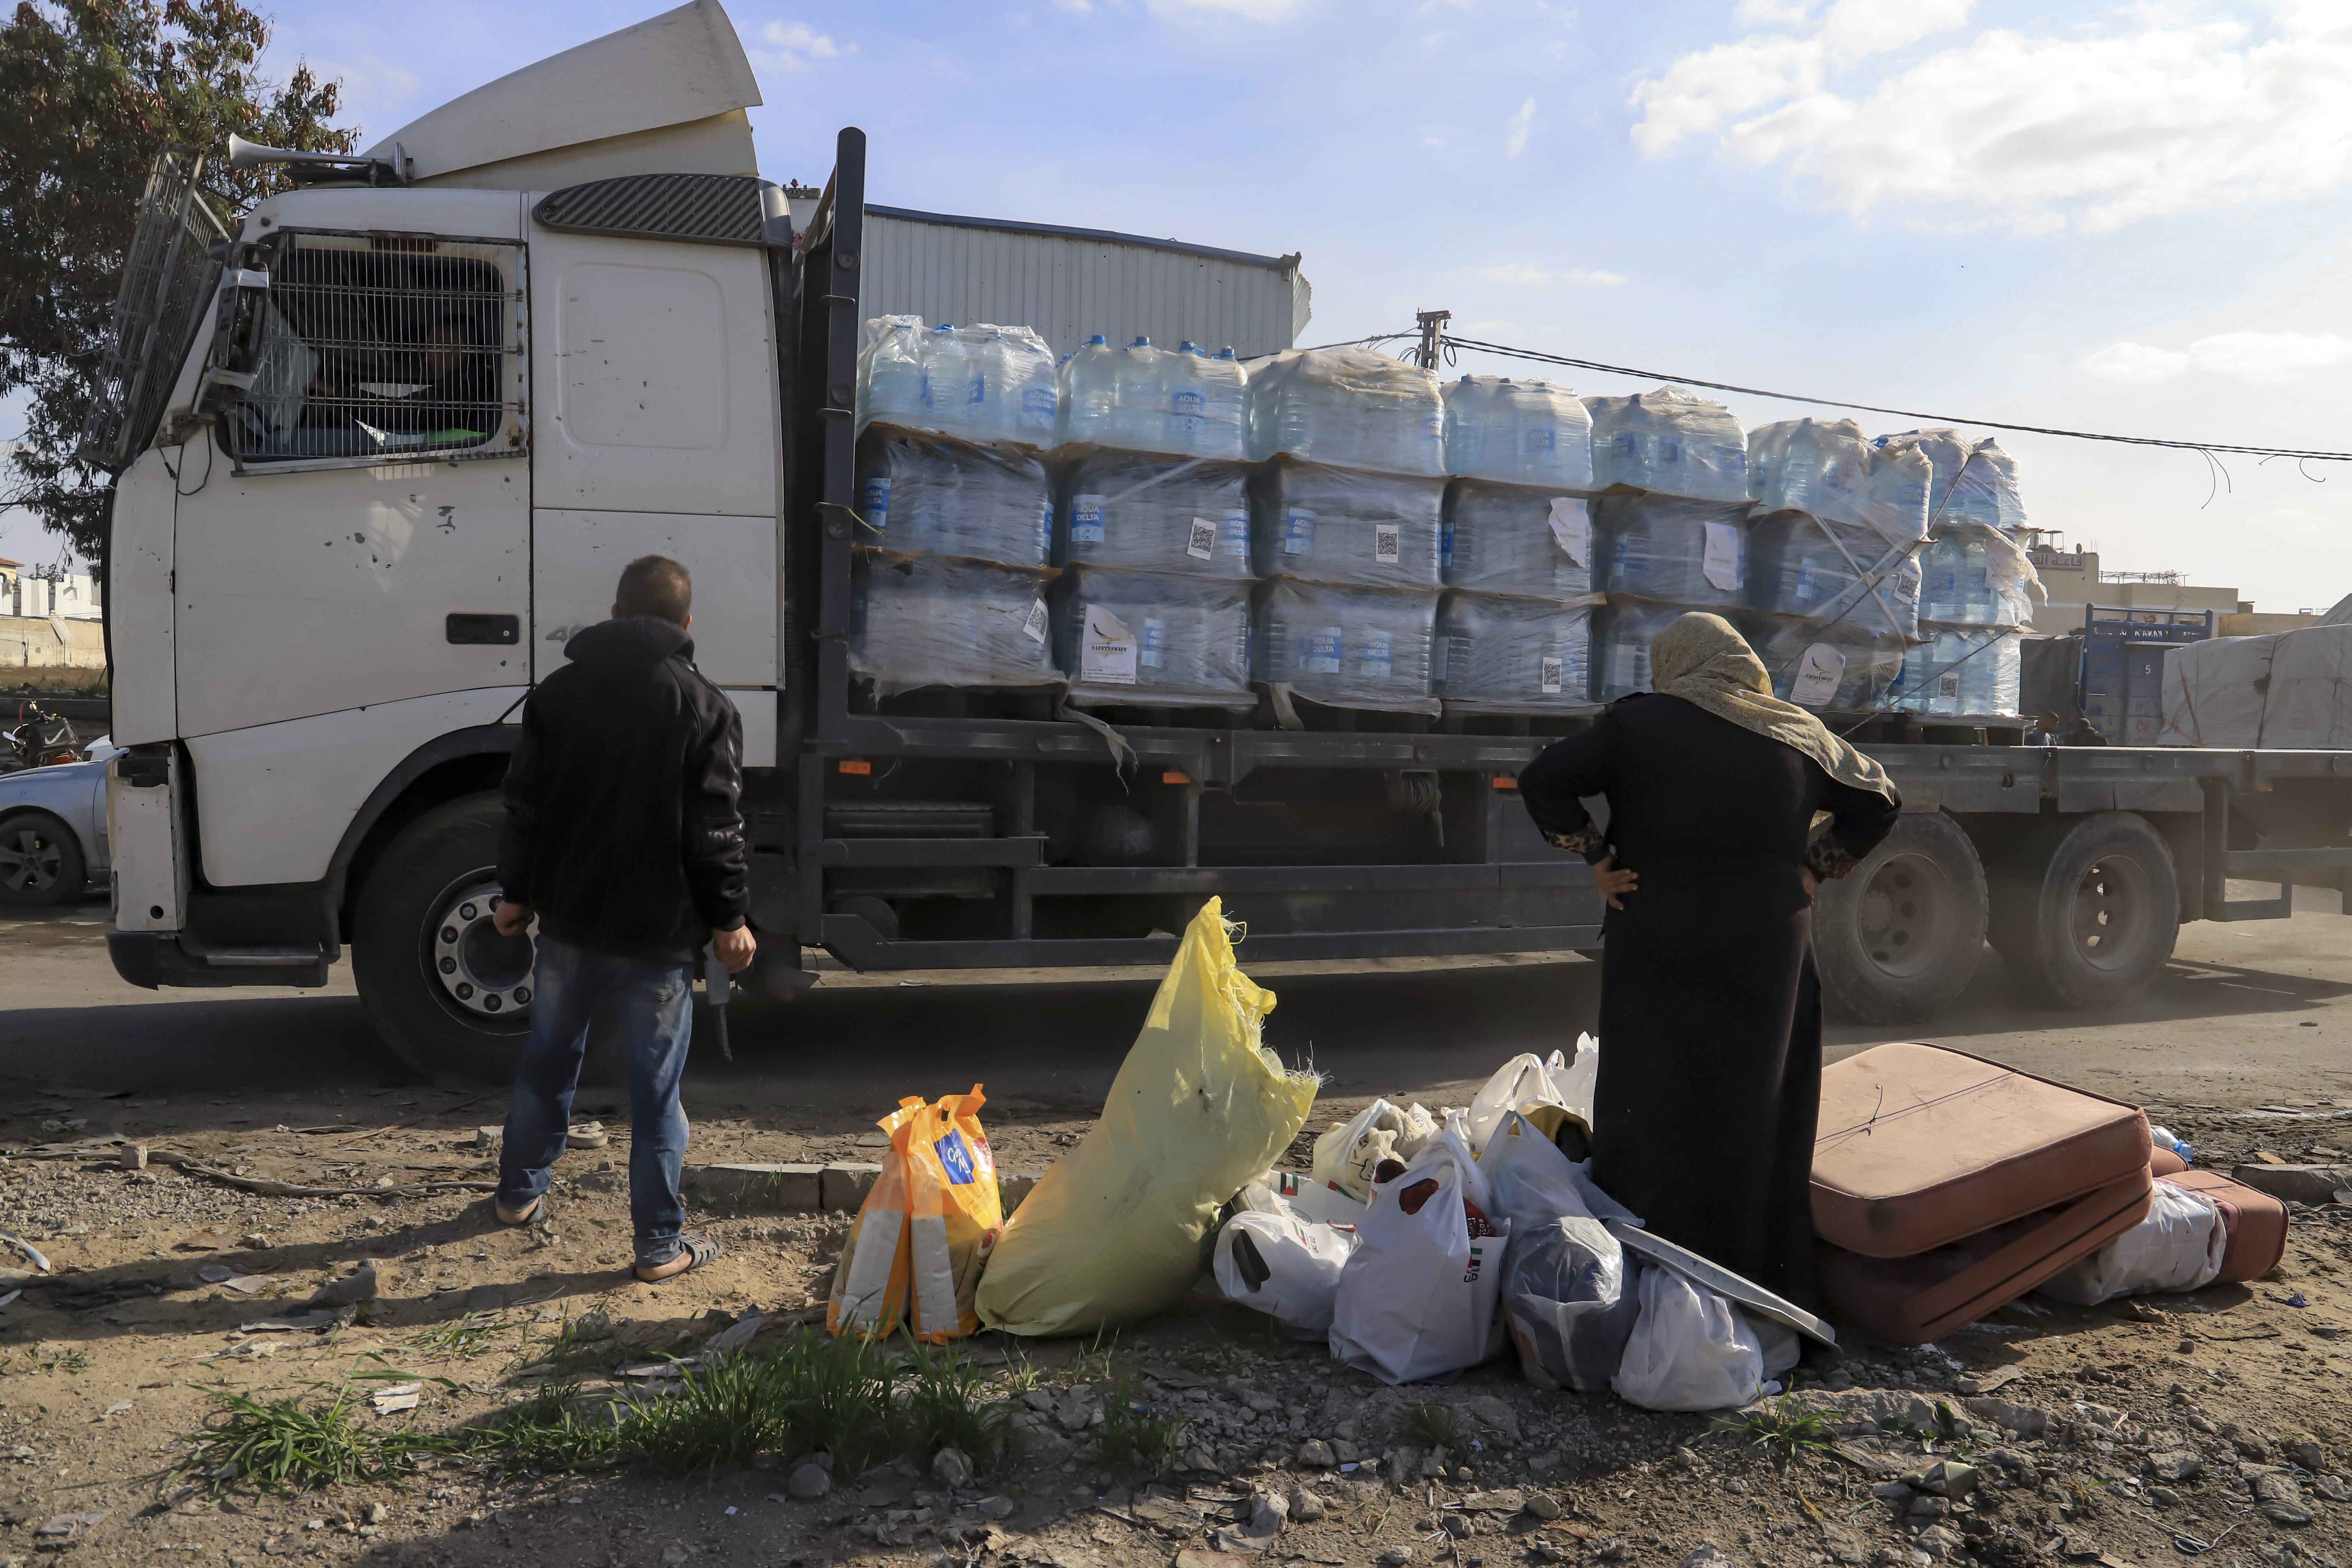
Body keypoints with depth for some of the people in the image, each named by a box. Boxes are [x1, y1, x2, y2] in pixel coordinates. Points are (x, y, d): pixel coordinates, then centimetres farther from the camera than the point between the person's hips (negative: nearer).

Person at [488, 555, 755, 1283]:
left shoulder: (556, 692, 2)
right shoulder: (705, 707, -9)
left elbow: (524, 806, 5)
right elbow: (716, 829, -10)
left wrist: (518, 892, 15)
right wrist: (729, 918, -1)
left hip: (568, 922, 4)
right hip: (657, 932, -4)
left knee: (548, 1061, 23)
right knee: (655, 1089, 3)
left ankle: (518, 1194, 39)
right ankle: (660, 1244, 9)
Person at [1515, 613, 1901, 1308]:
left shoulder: (1637, 723, -4)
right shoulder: (1801, 735, 7)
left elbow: (1544, 781, -8)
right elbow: (1879, 802, 17)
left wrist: (1598, 858, -3)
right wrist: (1814, 869, 12)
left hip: (1657, 953, -3)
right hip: (1769, 957, 3)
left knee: (1652, 1114, 5)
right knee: (1758, 1115, 13)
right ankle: (1769, 1290, 21)